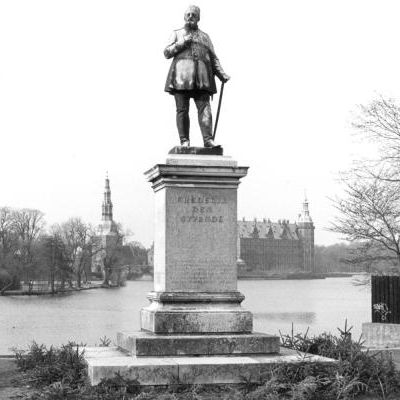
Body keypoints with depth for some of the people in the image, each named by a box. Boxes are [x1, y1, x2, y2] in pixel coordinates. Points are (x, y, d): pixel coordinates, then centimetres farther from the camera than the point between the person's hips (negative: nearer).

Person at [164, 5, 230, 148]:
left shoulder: (205, 37, 25)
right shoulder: (177, 34, 22)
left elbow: (213, 59, 18)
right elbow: (167, 53, 11)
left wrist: (222, 74, 4)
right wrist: (182, 43, -3)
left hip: (201, 77, 1)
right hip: (181, 76, -1)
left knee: (204, 108, -12)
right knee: (182, 110, -6)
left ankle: (208, 140, -19)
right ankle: (184, 141, -6)